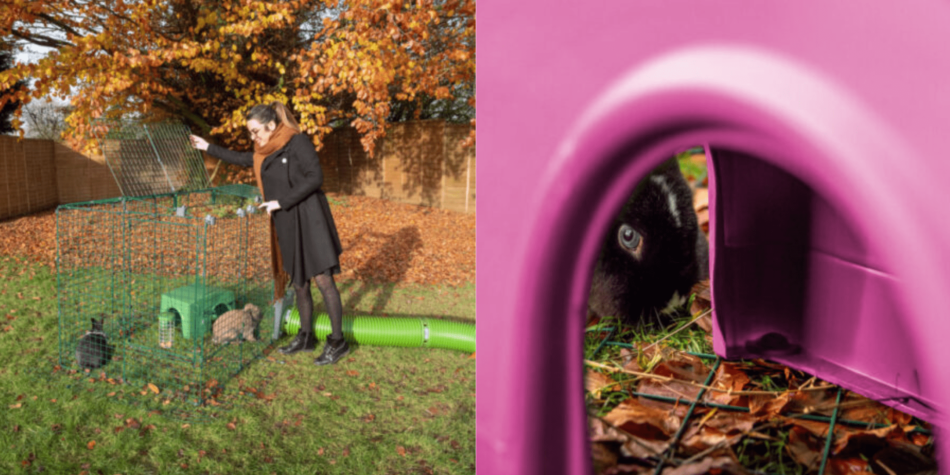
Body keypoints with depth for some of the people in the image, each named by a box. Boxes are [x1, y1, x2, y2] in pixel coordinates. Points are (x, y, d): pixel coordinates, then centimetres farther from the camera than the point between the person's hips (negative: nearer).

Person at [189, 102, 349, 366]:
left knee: (323, 279, -6)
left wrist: (282, 202, -15)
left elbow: (315, 178, -17)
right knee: (298, 282, 14)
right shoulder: (266, 151, 14)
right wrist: (208, 148, 33)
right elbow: (241, 159, 32)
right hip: (287, 225, 8)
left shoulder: (298, 141, -10)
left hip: (308, 219, -8)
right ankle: (306, 336, 26)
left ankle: (337, 341, 2)